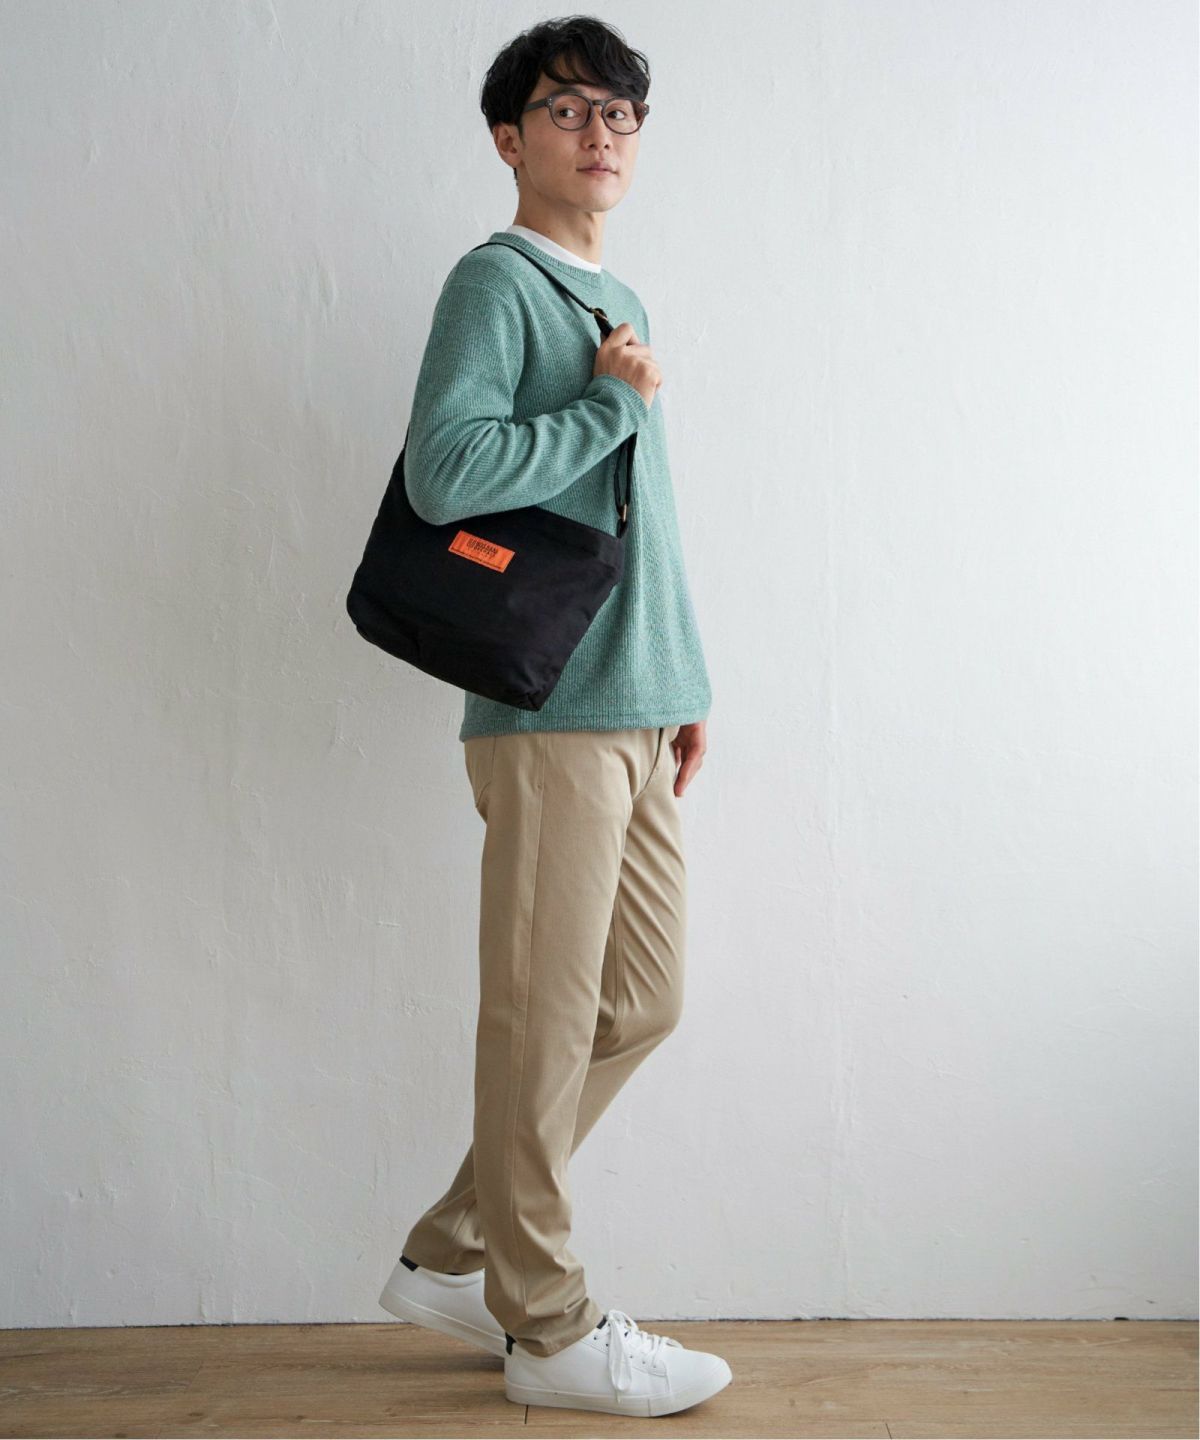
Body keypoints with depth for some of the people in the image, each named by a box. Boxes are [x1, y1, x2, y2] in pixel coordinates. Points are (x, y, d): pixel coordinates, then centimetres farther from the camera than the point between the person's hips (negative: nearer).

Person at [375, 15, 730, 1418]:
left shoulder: (616, 301, 22)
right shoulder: (496, 281, -4)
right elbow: (444, 473, -21)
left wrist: (682, 682, 21)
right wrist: (615, 403, -11)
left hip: (633, 709, 9)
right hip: (548, 707, -9)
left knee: (641, 1001, 12)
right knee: (547, 1017, -1)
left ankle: (453, 1256, 23)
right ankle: (549, 1327, 12)